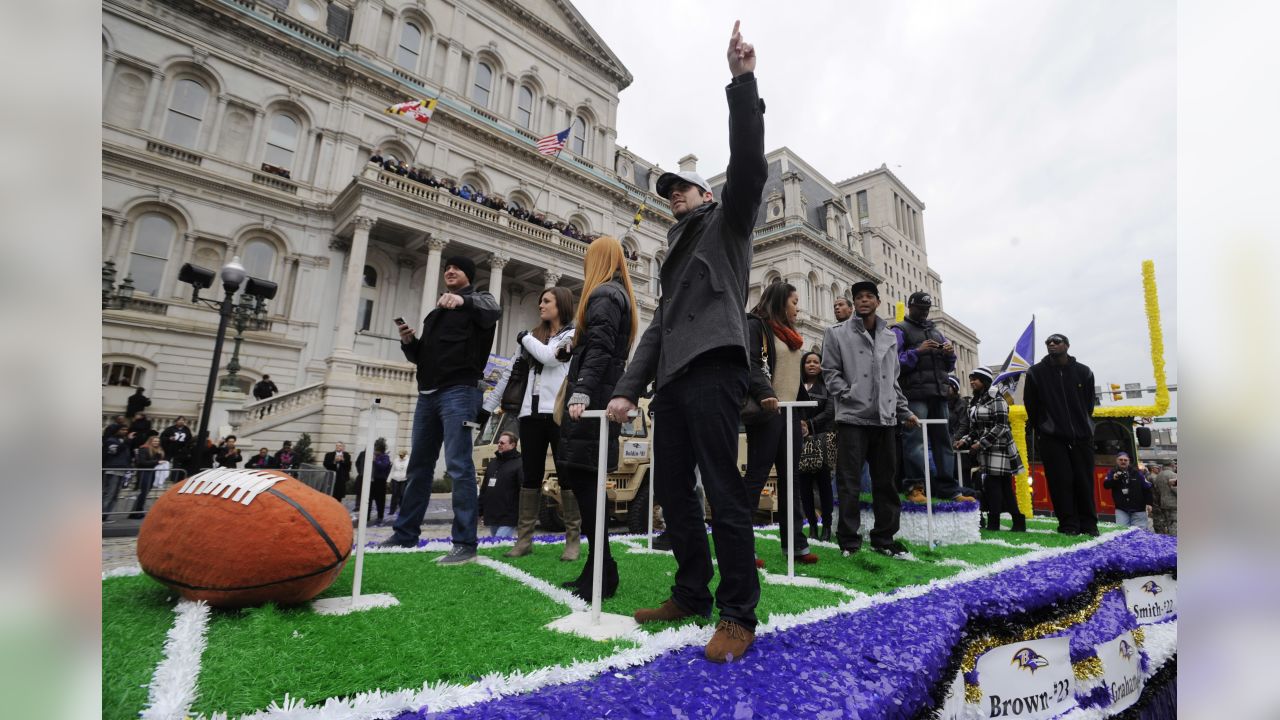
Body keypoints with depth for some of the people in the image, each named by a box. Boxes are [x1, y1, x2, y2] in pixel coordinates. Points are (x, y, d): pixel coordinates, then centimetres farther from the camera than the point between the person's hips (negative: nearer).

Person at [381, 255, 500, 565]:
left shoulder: (478, 300, 6)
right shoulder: (437, 310, 25)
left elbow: (494, 311, -21)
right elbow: (420, 356, 24)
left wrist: (463, 300, -40)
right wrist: (409, 342, 2)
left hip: (459, 392, -7)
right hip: (428, 393, 8)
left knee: (459, 465, -13)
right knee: (419, 465, 13)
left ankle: (465, 543, -11)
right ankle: (406, 533, 24)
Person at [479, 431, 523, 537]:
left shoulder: (519, 463, -8)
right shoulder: (493, 462, 16)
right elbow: (484, 488, 20)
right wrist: (480, 510, 16)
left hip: (507, 518, -8)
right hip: (491, 516, 8)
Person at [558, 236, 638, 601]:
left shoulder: (603, 294, -5)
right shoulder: (621, 294, 23)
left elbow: (600, 348, -19)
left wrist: (581, 391, -29)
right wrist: (571, 349, 36)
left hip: (593, 398, -10)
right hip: (605, 397, 10)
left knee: (581, 477, -9)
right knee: (586, 480, 10)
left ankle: (601, 573, -6)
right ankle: (598, 570, 14)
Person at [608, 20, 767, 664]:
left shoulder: (727, 221, 15)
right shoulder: (676, 253, 30)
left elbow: (748, 164, -5)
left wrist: (742, 82, -11)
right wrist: (630, 387, 11)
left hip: (712, 365, -8)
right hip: (672, 376, 8)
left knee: (722, 488, -10)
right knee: (672, 490, 7)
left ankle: (738, 615, -2)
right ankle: (691, 593, 19)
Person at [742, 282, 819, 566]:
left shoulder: (789, 334, 24)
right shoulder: (755, 325, -2)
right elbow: (750, 364, -17)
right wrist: (764, 394, -34)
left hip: (790, 411, 9)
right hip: (767, 412, -8)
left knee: (789, 477, 10)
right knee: (757, 476, -7)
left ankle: (794, 542, 17)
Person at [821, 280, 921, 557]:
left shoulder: (890, 336, 18)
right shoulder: (837, 333, 3)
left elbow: (894, 379, 21)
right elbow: (830, 371, -2)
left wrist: (904, 411, 17)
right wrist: (848, 396, -14)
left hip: (885, 418, 5)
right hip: (852, 417, -5)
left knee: (885, 481, 10)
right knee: (849, 482, -3)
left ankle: (884, 538, 22)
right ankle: (849, 541, 5)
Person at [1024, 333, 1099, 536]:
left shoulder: (1084, 372, 5)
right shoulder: (1035, 373, 1)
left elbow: (1089, 404, 13)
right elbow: (1031, 406, 6)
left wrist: (1083, 426, 12)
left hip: (1081, 436, 2)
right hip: (1052, 438, -2)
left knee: (1084, 481, 4)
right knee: (1061, 481, -4)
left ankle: (1088, 525, 14)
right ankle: (1068, 525, 2)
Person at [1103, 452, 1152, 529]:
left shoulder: (1137, 472, 1)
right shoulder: (1112, 472, 2)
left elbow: (1147, 488, 4)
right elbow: (1105, 485, -7)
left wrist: (1149, 503, -2)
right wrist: (1113, 479, -25)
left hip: (1138, 509, 0)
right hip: (1121, 509, 0)